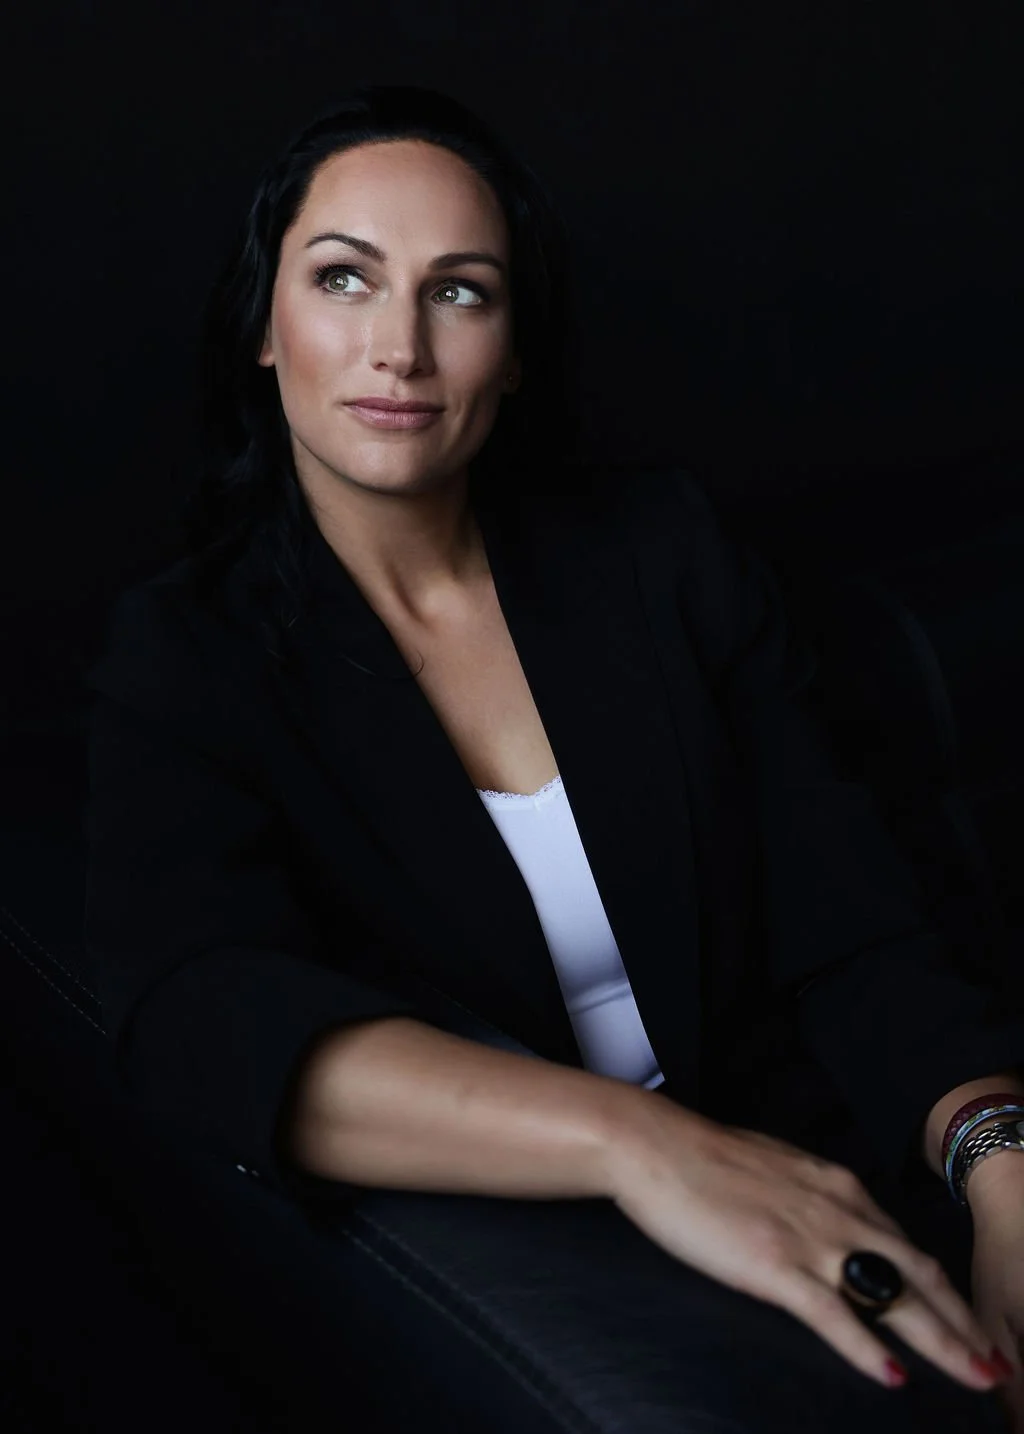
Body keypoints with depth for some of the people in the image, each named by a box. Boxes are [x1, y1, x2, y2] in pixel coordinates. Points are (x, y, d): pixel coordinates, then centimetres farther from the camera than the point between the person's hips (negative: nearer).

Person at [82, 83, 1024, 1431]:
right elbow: (197, 1007, -20)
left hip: (820, 1217, 3)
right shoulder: (187, 652, -1)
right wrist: (638, 1143, -34)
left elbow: (851, 938, -1)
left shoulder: (663, 552, 5)